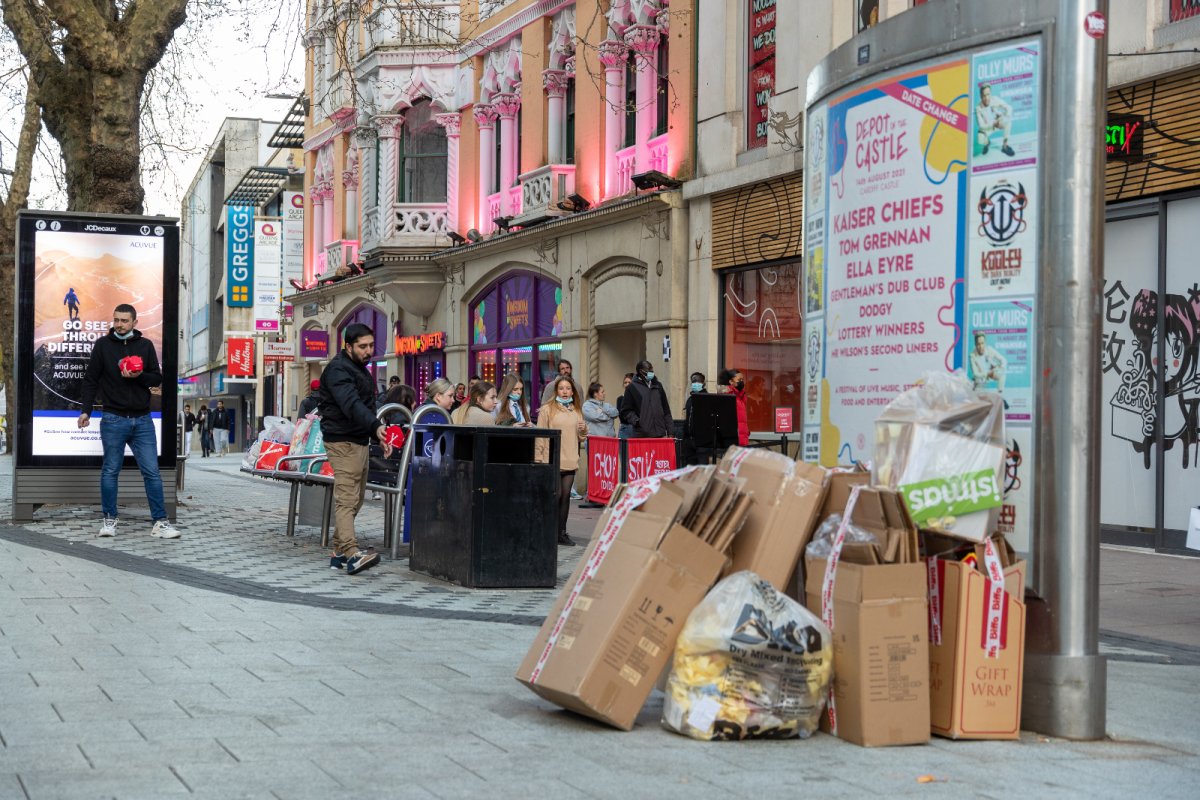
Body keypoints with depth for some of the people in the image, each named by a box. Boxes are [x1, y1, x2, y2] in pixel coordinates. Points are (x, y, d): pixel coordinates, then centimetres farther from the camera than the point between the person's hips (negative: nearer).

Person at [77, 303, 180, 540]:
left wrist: (138, 376, -12)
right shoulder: (103, 345, 3)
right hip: (113, 420, -1)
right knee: (110, 471, 4)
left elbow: (157, 379, 8)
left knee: (152, 472, -1)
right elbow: (91, 380, 4)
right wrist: (86, 410, -5)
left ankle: (160, 522, 0)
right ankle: (109, 520, 14)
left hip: (142, 420, 1)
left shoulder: (145, 345, 7)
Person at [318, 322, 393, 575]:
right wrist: (376, 426, -42)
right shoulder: (338, 370, -13)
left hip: (359, 441, 10)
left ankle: (339, 553, 17)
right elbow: (351, 404, -29)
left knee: (354, 500, 11)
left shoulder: (361, 370, 19)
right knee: (346, 498, -18)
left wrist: (379, 437, 22)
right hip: (343, 442, -10)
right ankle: (352, 554, -30)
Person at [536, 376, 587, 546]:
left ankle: (562, 532, 11)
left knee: (566, 495, 5)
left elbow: (582, 438, 22)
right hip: (553, 460, -5)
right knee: (555, 495, -8)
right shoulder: (547, 409, -1)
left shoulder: (577, 411, 15)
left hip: (570, 460, 5)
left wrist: (584, 429, 0)